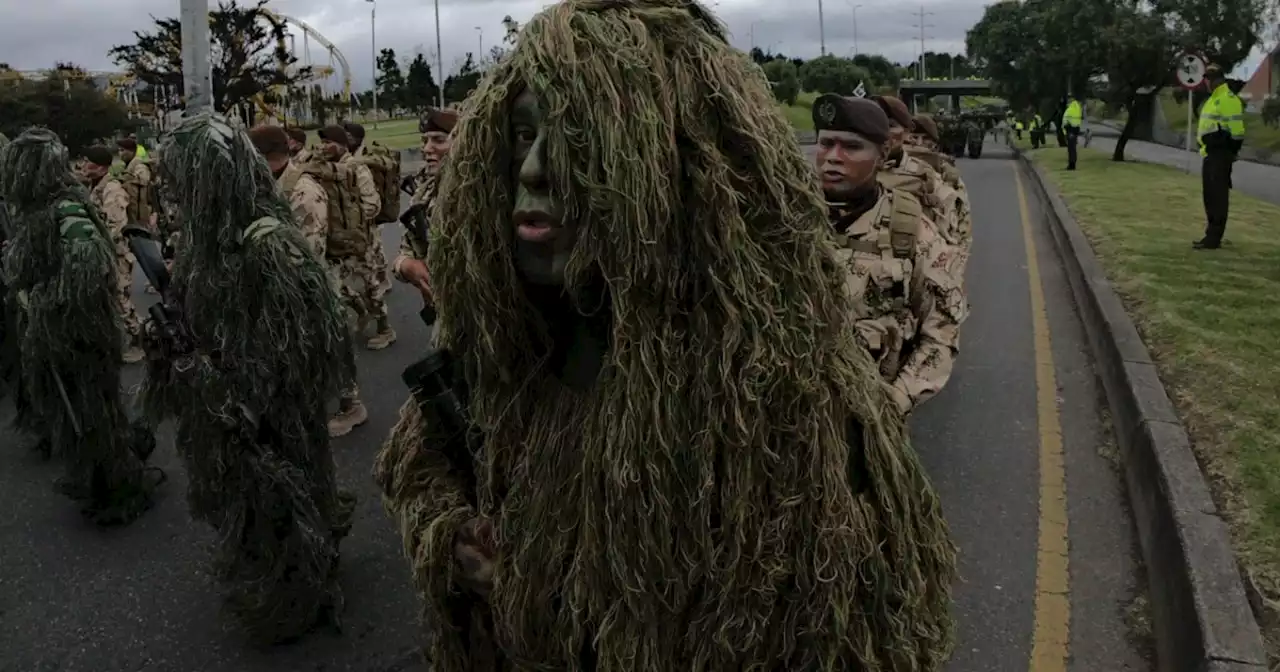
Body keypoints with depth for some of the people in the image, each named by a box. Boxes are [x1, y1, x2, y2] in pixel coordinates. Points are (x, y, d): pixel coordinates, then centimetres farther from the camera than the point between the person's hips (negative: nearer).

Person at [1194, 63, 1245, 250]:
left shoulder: (1228, 99, -13)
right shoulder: (1213, 99, 19)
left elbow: (1236, 128, -17)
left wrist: (1231, 151, -17)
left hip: (1220, 154, -10)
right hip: (1209, 153, 10)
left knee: (1218, 195, -8)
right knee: (1210, 195, 14)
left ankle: (1213, 238, -8)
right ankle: (1211, 234, 21)